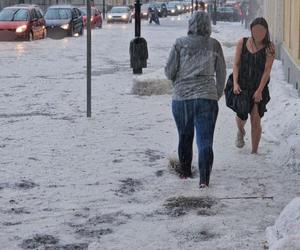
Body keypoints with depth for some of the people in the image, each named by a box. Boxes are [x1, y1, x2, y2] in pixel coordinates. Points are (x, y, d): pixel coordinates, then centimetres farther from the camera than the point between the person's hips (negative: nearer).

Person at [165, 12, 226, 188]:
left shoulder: (180, 44, -2)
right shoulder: (214, 45, 1)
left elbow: (169, 71, -1)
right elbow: (221, 73, 7)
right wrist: (218, 94, 21)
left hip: (181, 98, 1)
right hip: (207, 98, -1)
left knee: (185, 138, 18)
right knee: (205, 140, -1)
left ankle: (185, 172, 30)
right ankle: (204, 179, -10)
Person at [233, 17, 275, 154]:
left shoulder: (269, 47, -6)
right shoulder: (242, 43, 0)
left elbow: (267, 70, -10)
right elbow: (236, 64, 0)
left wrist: (259, 90, -17)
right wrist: (235, 83, -14)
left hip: (259, 87, -1)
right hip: (242, 86, 2)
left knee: (256, 120, -5)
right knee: (241, 117, 5)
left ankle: (254, 152, 7)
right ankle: (241, 132, 43)